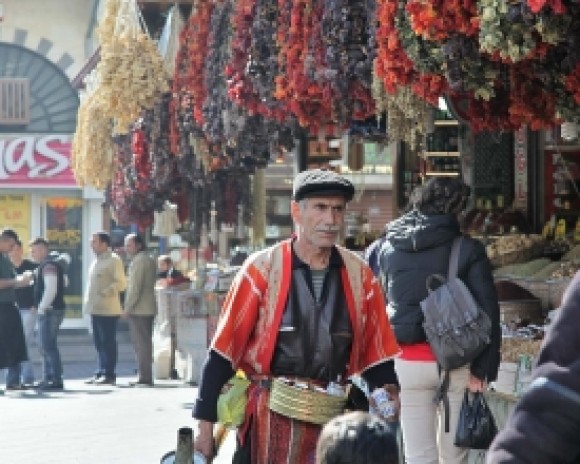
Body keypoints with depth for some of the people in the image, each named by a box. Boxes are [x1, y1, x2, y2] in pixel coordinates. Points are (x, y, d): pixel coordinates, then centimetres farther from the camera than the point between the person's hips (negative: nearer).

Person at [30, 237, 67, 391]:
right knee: (46, 347, 15)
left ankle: (56, 380, -10)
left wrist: (42, 308, -17)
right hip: (47, 312, 11)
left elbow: (51, 290, -23)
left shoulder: (48, 266, -15)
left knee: (49, 346, -10)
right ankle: (48, 379, 21)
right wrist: (40, 307, 17)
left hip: (50, 311, -11)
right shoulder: (45, 266, 17)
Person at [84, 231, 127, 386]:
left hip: (108, 309, -9)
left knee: (108, 342, -6)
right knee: (99, 342, 11)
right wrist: (89, 301, 14)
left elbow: (121, 283, -15)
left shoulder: (113, 260, -8)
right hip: (95, 309, 9)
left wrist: (105, 293, -21)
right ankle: (101, 373, 16)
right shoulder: (96, 261, 19)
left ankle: (109, 374, -4)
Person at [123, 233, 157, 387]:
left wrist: (128, 307, -15)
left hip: (138, 310, -10)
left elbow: (135, 287, -18)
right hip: (148, 309, 10)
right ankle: (145, 377, 16)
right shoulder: (149, 260, 19)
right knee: (144, 343, 13)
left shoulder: (139, 261, -12)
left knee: (141, 344, -9)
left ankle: (145, 378, -11)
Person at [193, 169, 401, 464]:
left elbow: (378, 360, 9)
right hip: (268, 421, -3)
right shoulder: (262, 270, -6)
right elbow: (223, 353, -4)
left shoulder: (360, 276, 3)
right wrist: (205, 427, -5)